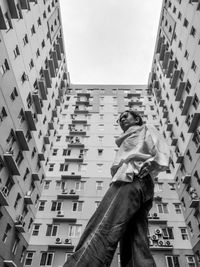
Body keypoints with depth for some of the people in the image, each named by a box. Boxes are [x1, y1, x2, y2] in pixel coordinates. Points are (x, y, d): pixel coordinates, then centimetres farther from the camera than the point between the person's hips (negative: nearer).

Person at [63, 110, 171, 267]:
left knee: (101, 231, -26)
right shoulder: (127, 144, 42)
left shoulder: (146, 130, 22)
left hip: (131, 179, -8)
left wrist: (151, 164, -17)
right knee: (136, 246, -6)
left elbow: (163, 154, 2)